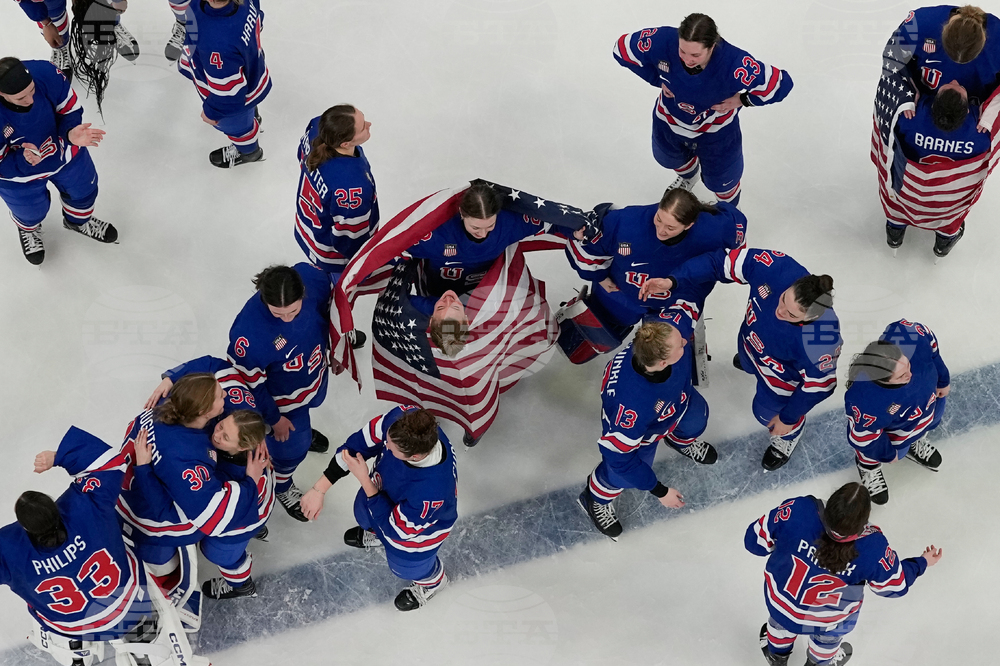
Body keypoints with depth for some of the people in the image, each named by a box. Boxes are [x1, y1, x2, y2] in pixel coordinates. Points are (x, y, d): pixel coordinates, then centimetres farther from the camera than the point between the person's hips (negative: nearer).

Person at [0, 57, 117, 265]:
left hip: (62, 151, 3)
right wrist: (22, 161, -42)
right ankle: (28, 228, 60)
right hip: (17, 170, -3)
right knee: (31, 211, 20)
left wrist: (71, 133, -36)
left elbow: (69, 108, -17)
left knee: (83, 189, 24)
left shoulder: (46, 73, -35)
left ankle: (78, 220, 60)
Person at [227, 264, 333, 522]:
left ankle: (303, 428, 73)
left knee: (308, 408, 36)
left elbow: (329, 307, -8)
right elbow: (249, 381, -25)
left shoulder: (313, 278, -33)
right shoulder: (249, 332, -44)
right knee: (291, 447, 18)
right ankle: (282, 486, 52)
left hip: (316, 373, 5)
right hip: (281, 395, -5)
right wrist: (273, 417, -11)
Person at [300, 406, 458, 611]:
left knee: (406, 566, 20)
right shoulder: (403, 417, -38)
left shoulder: (432, 490, -48)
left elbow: (396, 528, -30)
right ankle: (377, 534, 68)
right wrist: (319, 488, -21)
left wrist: (364, 480, -33)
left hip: (420, 526, -5)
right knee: (365, 516, 31)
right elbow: (358, 444, -23)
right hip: (386, 486, 5)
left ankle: (432, 580, 55)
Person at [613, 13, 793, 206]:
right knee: (670, 158, 33)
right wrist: (657, 79, -17)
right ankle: (688, 175, 72)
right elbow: (622, 48, -19)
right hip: (669, 119, 3)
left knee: (720, 180, 19)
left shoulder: (734, 63, -44)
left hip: (716, 129, -2)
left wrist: (742, 100, -23)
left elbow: (781, 84, -33)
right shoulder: (663, 41, -38)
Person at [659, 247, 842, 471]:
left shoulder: (820, 342, -45)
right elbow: (722, 262, -30)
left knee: (766, 411, 19)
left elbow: (818, 384, -26)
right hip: (754, 336, 5)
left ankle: (788, 435, 54)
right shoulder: (776, 268, -41)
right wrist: (673, 280, -35)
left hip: (786, 369, -4)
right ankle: (750, 361, 75)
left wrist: (788, 418, -11)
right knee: (748, 363, 37)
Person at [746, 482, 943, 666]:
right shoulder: (873, 548, -34)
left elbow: (756, 540, -22)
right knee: (829, 635, 36)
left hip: (780, 601, 1)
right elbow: (895, 584, -12)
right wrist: (922, 563, 7)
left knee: (782, 617, 37)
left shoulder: (798, 511, -38)